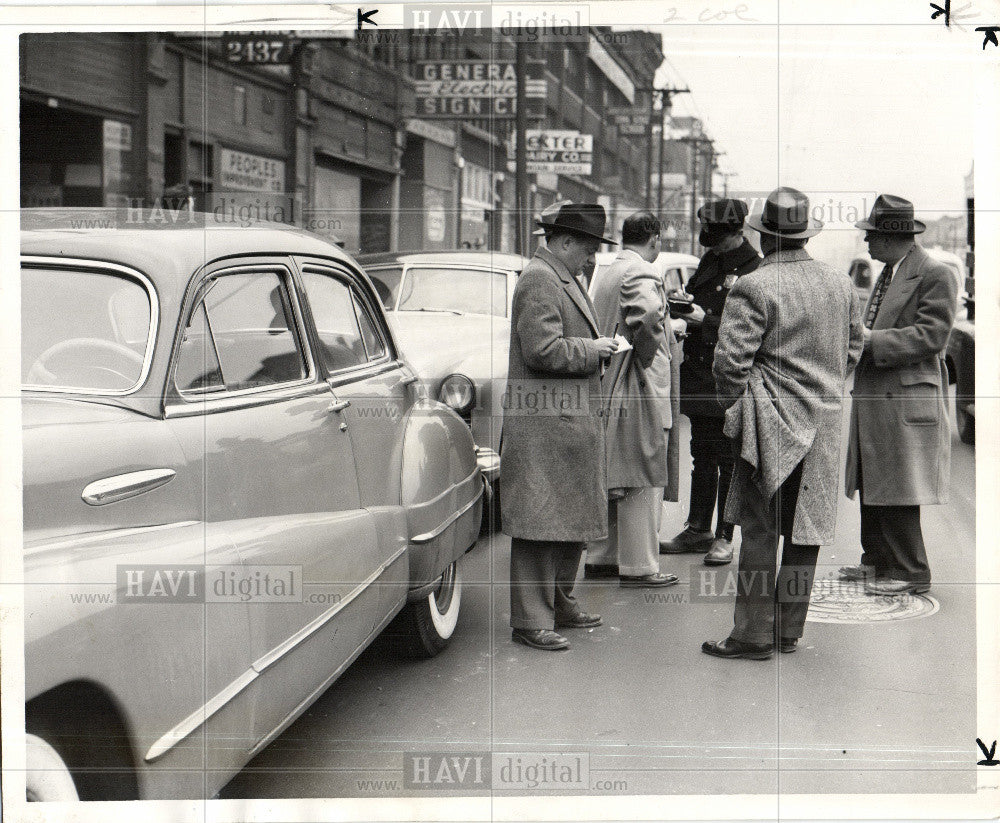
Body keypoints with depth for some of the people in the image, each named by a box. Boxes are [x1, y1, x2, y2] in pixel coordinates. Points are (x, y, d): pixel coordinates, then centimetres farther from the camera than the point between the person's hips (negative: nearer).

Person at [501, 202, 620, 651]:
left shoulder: (563, 278, 19)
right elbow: (543, 349, -23)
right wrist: (591, 350, -12)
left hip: (571, 421, 11)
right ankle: (530, 619, 0)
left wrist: (596, 347, 12)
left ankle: (559, 603, 28)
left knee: (572, 519, 16)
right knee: (539, 523, -6)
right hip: (544, 427, -11)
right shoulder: (538, 280, -14)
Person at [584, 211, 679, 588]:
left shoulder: (604, 274, 15)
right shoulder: (641, 272, -14)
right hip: (639, 390, -9)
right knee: (642, 480, -3)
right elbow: (647, 311, -33)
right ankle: (639, 566, 1)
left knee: (609, 477, 16)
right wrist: (648, 356, -20)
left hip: (606, 388, 9)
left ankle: (600, 557, 24)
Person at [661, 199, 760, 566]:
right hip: (699, 373, 8)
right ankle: (698, 529, 23)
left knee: (728, 459, 0)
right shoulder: (710, 262, 12)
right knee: (702, 454, 14)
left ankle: (724, 537, 8)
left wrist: (706, 321, -19)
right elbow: (695, 293, 23)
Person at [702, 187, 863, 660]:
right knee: (805, 530, 11)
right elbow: (852, 349, 16)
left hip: (772, 424, -6)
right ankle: (788, 630, 19)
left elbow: (730, 360, -16)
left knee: (759, 532, -1)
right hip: (825, 424, 6)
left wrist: (734, 408, -1)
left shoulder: (753, 288, -13)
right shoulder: (841, 285, 8)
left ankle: (754, 635, 2)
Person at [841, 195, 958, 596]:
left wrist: (872, 340, -19)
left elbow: (930, 336, -17)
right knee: (872, 486, 13)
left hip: (906, 401, -9)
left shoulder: (935, 275, -10)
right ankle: (878, 560, 24)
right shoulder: (886, 274, 17)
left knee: (897, 491, -5)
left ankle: (910, 571, 5)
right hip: (873, 397, 9)